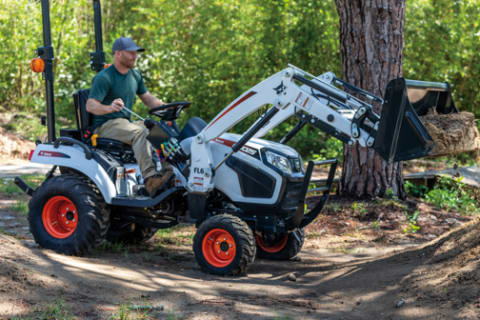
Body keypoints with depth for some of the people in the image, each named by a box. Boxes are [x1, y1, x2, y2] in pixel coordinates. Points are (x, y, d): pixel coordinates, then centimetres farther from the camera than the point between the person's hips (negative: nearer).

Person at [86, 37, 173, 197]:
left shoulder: (135, 75, 14)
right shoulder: (104, 78, -12)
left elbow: (147, 98, 23)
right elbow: (90, 106, -20)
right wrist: (109, 108, -40)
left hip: (126, 123, 8)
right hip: (106, 126, -8)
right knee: (139, 132, -34)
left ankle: (168, 172, -21)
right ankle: (149, 178, -45)